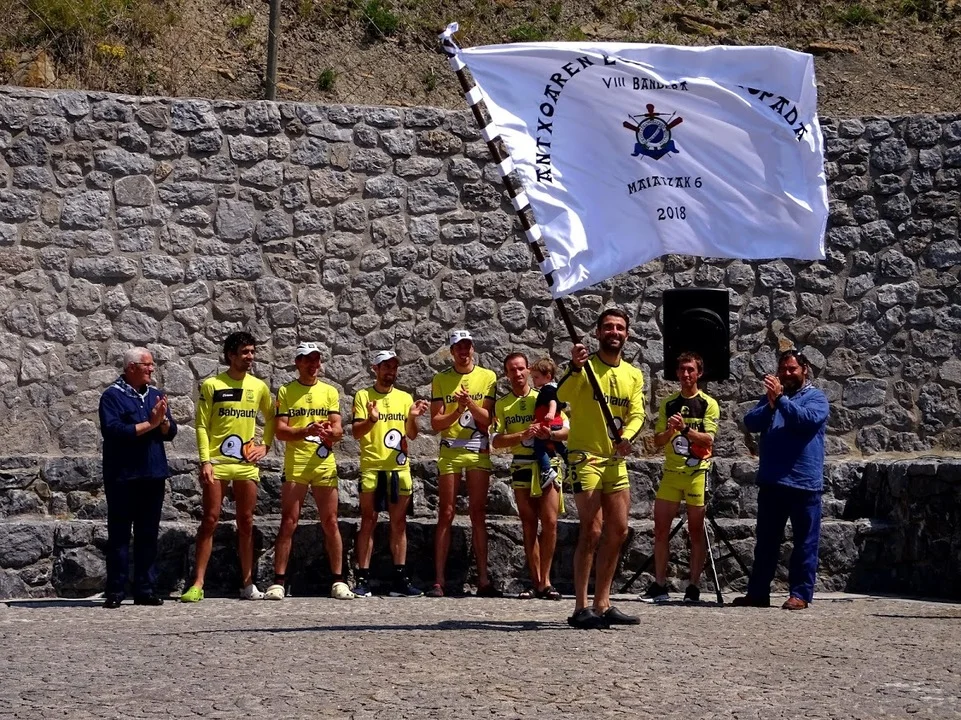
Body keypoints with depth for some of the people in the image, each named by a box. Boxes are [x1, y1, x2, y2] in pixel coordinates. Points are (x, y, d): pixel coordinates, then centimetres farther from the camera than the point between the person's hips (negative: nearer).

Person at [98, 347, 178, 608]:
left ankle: (146, 590, 11)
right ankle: (115, 592, 2)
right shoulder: (112, 396, -4)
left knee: (148, 535, 7)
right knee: (119, 535, -1)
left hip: (153, 476, 5)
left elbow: (170, 432, 11)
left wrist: (162, 420, -11)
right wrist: (149, 424, -17)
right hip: (123, 477, -5)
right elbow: (112, 430, -17)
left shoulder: (156, 395, 13)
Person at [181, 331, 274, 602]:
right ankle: (197, 584, -4)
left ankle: (247, 583, 12)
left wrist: (265, 445, 8)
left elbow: (271, 419, 23)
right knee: (210, 520, -5)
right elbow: (202, 425, -3)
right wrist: (205, 461, -12)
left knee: (246, 523, 6)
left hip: (247, 463, 3)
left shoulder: (259, 387, 9)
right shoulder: (212, 385, -2)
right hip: (217, 462, -3)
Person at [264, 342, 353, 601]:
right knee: (288, 523, -3)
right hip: (295, 465, -2)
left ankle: (338, 581, 9)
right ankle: (278, 582, -2)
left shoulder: (330, 392, 11)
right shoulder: (286, 392, 4)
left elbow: (338, 428, 5)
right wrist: (306, 431, -21)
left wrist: (331, 433, -19)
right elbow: (280, 431, -4)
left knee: (331, 523, 4)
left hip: (325, 464, 2)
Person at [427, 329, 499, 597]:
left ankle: (483, 580, 2)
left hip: (479, 451, 1)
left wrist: (471, 403, -18)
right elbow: (435, 423, 1)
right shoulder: (441, 380, 5)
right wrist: (457, 411, -16)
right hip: (450, 451, 0)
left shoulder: (487, 377, 5)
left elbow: (488, 419, -1)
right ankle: (438, 580, -3)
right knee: (446, 515, -2)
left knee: (478, 515, 2)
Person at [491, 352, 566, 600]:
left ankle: (545, 581, -2)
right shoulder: (502, 405, 8)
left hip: (547, 463, -1)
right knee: (529, 525, 3)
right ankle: (536, 582, 6)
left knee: (550, 522, -9)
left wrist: (551, 434, -18)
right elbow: (496, 441, -1)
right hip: (521, 466, 1)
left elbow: (567, 430, 3)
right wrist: (523, 435, -15)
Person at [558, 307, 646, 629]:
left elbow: (636, 413, 2)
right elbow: (563, 395, -25)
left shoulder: (633, 375, 11)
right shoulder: (586, 366, -7)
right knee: (592, 531, -12)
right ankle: (581, 608, -9)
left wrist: (627, 436, -20)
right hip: (585, 458, -7)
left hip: (616, 460, 7)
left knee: (618, 532, 7)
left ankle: (602, 604, 16)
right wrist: (575, 368, -44)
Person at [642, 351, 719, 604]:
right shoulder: (668, 403, 11)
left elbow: (708, 439, -10)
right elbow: (658, 440, 8)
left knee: (696, 530, -1)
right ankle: (659, 586, 3)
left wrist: (685, 429, -25)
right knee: (661, 528, -1)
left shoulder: (708, 404, 1)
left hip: (697, 472, -4)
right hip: (671, 471, 4)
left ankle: (693, 587, 3)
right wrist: (670, 431, -13)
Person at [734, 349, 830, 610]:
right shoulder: (771, 396, 15)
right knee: (766, 541, 10)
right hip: (771, 482, 5)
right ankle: (758, 592, 15)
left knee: (805, 542, 0)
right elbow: (750, 423, 1)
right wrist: (770, 404, -14)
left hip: (804, 483, -5)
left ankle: (801, 594, 3)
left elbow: (807, 419, -18)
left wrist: (781, 399, -18)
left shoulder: (816, 397, 2)